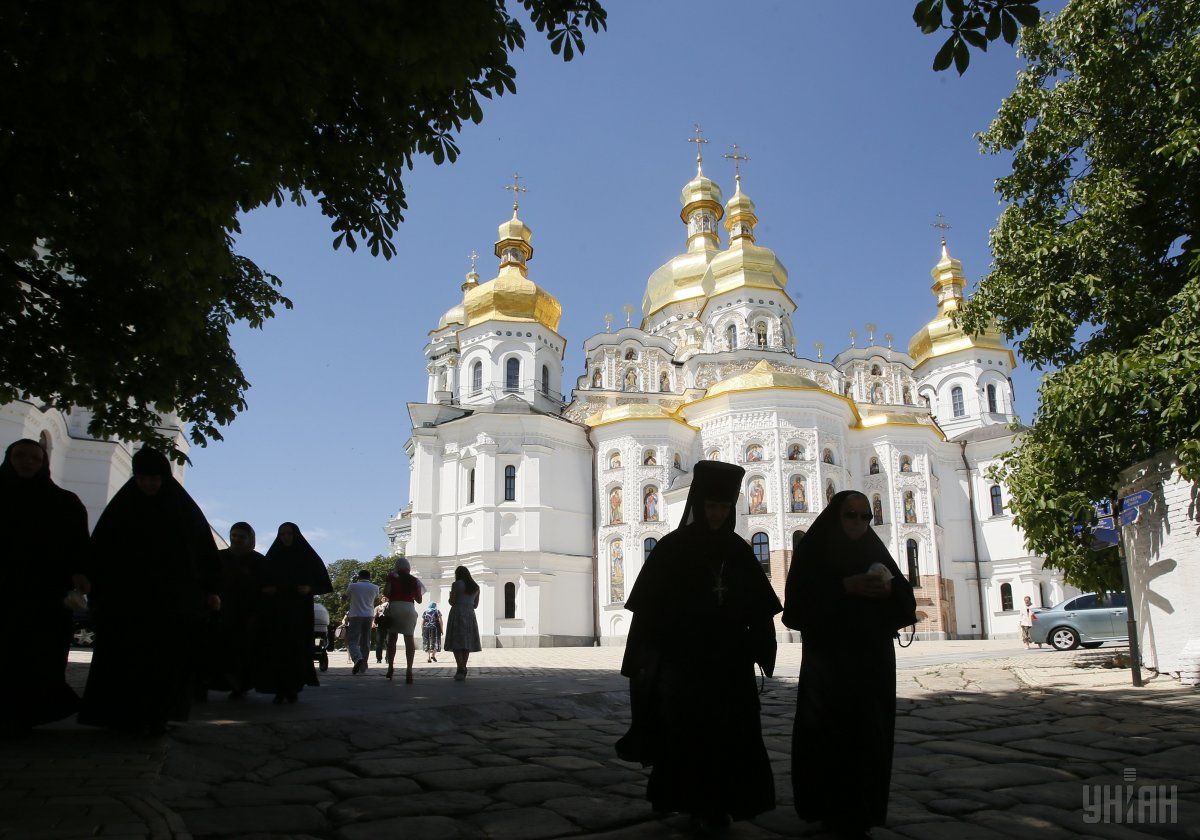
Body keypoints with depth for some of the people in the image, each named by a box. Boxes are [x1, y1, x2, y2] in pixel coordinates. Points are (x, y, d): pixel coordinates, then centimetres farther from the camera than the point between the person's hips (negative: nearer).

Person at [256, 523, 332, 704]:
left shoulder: (308, 557, 5)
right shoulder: (272, 557, 11)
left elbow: (323, 583, 5)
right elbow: (262, 582, 15)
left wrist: (310, 589, -13)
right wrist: (266, 589, -6)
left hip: (299, 611, -2)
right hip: (275, 612, 2)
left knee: (296, 648, -6)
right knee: (276, 648, -6)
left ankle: (293, 689, 3)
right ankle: (279, 690, -2)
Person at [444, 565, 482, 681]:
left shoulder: (456, 585, -4)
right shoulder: (476, 587, 12)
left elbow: (452, 602, -10)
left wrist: (450, 596, 10)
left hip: (457, 614, -5)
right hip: (470, 615, 5)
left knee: (456, 643, -7)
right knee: (467, 643, 10)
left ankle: (461, 670, -20)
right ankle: (463, 670, 10)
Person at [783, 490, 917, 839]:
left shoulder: (876, 551, 11)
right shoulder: (812, 551, -2)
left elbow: (906, 600, 8)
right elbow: (799, 601, -14)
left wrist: (889, 590, -14)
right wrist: (844, 587, -22)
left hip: (874, 660, 4)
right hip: (828, 659, -4)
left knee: (871, 735, 3)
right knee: (829, 735, -5)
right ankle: (832, 811, 9)